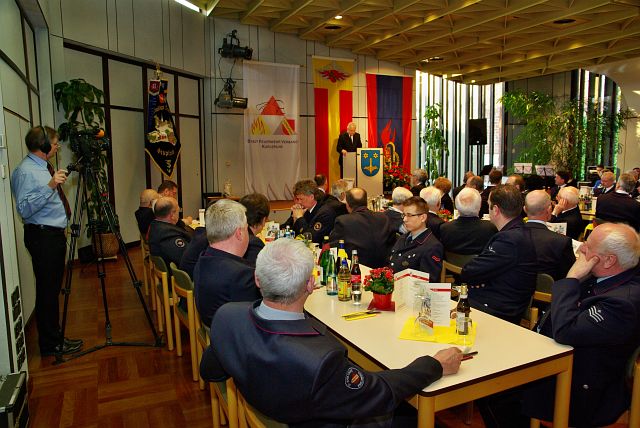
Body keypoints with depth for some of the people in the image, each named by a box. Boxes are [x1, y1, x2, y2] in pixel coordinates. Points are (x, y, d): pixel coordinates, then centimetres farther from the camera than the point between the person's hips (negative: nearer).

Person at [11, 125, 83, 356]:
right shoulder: (25, 172, -16)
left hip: (54, 233, 10)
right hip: (42, 236, -10)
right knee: (47, 291, -2)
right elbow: (24, 209, -27)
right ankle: (50, 345, 9)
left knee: (53, 289, 16)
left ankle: (54, 338, 27)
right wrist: (50, 186, -33)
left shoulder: (43, 167, 13)